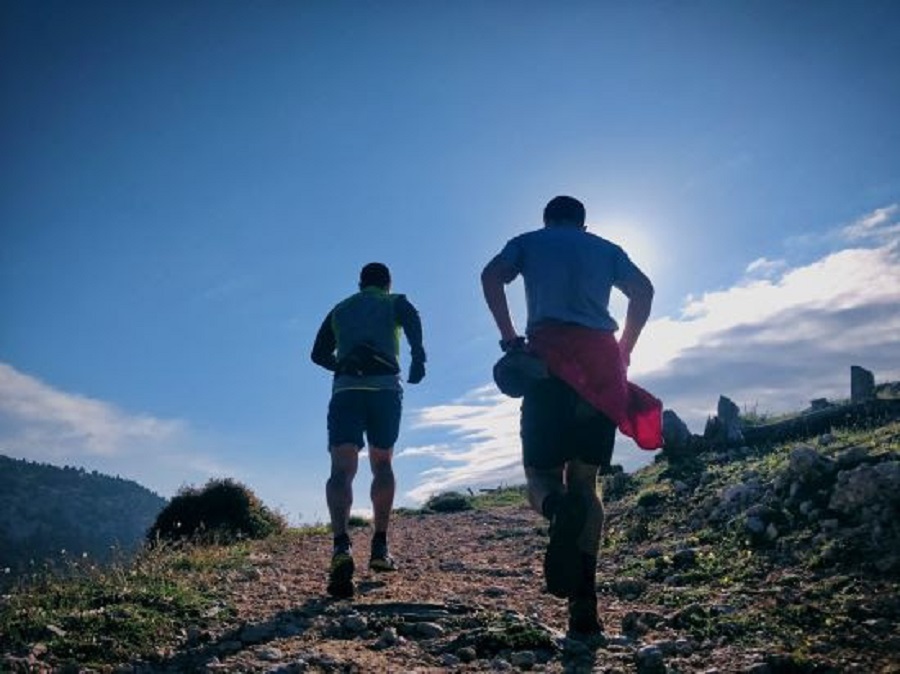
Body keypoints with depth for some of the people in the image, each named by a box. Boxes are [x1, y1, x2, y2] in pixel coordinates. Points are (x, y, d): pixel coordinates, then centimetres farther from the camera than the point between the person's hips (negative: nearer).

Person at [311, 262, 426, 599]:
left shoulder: (339, 309, 27)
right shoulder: (396, 302, 19)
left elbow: (319, 354, 23)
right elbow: (412, 319, -6)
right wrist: (418, 356, -19)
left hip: (345, 390, 1)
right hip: (385, 387, -1)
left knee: (342, 470, -12)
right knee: (382, 465, 17)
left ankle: (342, 546, -35)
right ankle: (380, 548, 12)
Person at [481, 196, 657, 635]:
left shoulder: (528, 242, 20)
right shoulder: (605, 248, 24)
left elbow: (491, 276, 0)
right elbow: (643, 291, 8)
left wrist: (509, 337, 0)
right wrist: (623, 351, 12)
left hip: (550, 358, -2)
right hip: (602, 361, 2)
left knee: (541, 472, 2)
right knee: (585, 482, 5)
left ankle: (560, 509, -37)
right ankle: (584, 605, -7)